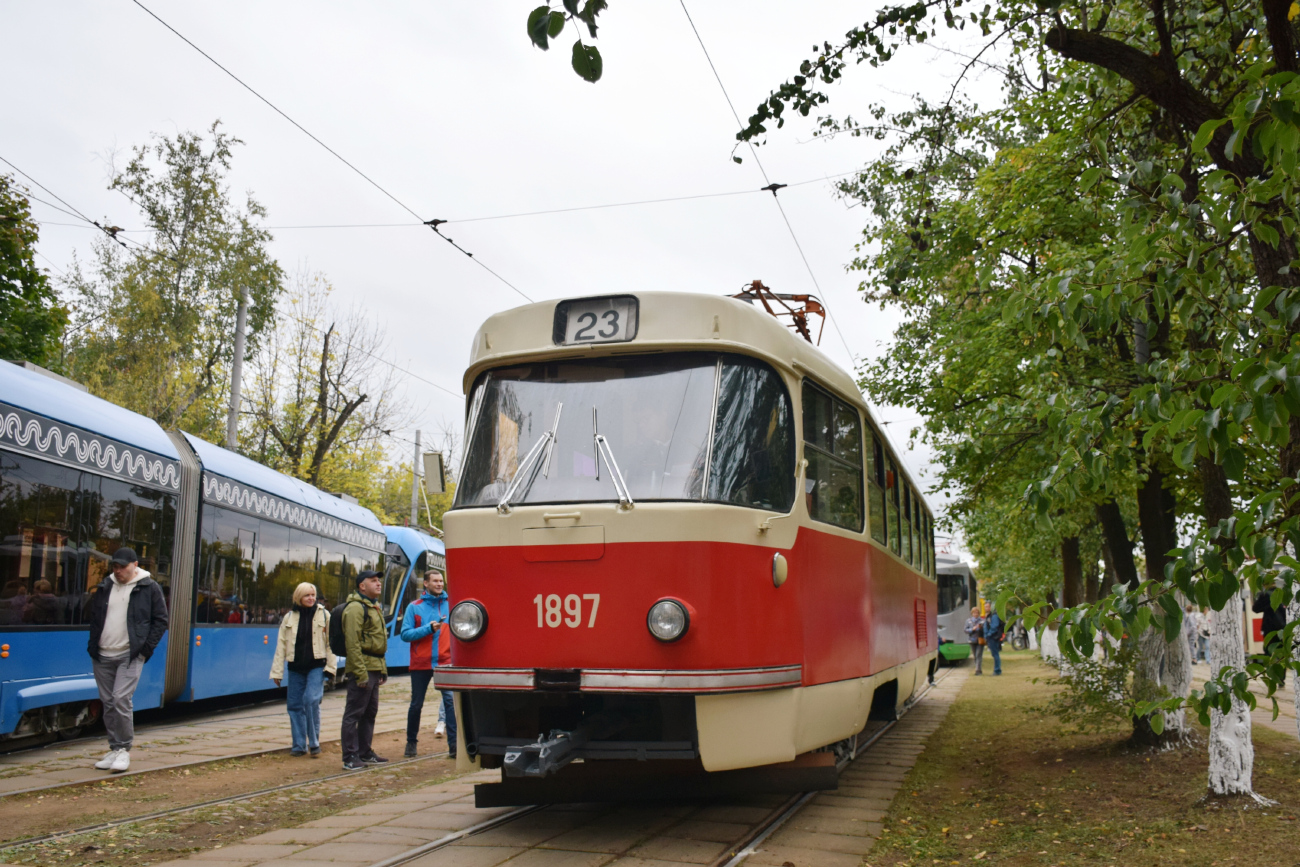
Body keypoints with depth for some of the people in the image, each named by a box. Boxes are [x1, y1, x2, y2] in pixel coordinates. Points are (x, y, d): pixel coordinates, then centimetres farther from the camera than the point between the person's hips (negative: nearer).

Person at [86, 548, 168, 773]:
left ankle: (124, 750, -5)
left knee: (121, 699, -15)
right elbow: (91, 617, 18)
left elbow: (161, 620, -1)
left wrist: (146, 648, -8)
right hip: (103, 656, 5)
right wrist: (93, 645, 5)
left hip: (130, 655, -5)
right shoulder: (104, 588, 10)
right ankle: (115, 749, 18)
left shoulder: (149, 588, -2)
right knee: (108, 703, 8)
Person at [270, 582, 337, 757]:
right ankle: (299, 745, 16)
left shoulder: (324, 615, 2)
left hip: (316, 665, -3)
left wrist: (331, 666, -5)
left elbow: (331, 643, 2)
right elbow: (281, 644, 5)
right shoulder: (289, 617, 6)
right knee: (294, 704, 5)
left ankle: (314, 743, -5)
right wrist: (277, 671, 2)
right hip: (296, 667, 3)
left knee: (311, 700, -16)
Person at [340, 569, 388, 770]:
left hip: (374, 669, 10)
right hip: (362, 669, -10)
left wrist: (382, 669, 21)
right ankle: (350, 758, -1)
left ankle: (365, 754, 22)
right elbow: (352, 643, -19)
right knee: (354, 714, -5)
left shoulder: (373, 608, 20)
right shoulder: (355, 608, -12)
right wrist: (360, 673, -23)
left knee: (370, 712, 14)